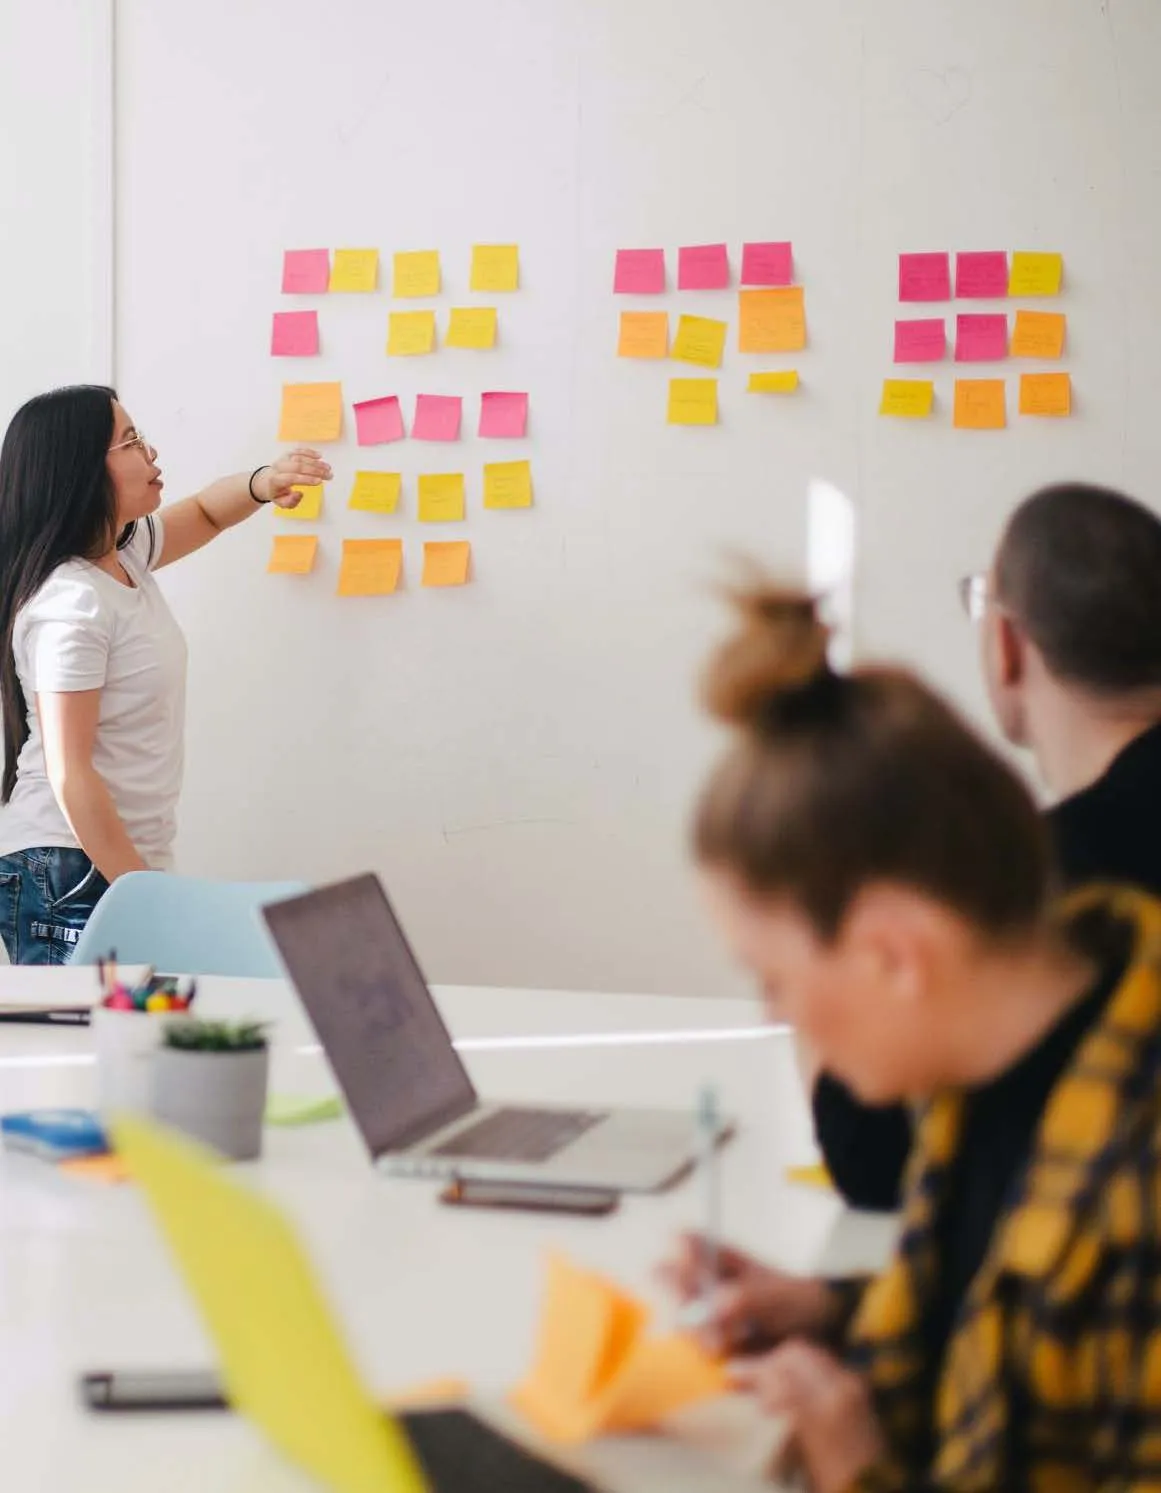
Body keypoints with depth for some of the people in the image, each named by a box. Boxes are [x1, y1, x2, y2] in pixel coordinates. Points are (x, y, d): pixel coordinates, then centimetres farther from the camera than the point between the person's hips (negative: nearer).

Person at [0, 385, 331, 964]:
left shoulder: (125, 552, 7)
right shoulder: (69, 603, -19)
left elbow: (204, 513, 27)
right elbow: (70, 776, -21)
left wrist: (261, 484, 4)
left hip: (131, 860, 9)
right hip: (71, 878, -9)